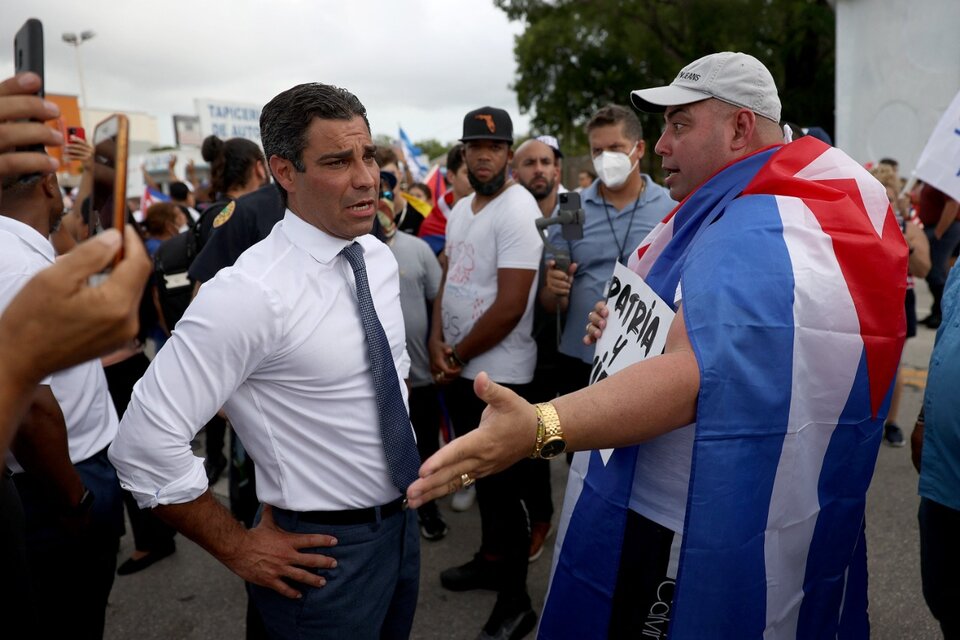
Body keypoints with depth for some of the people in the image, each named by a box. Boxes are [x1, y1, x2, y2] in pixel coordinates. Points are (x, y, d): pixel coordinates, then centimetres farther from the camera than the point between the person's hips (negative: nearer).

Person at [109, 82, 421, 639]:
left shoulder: (380, 259, -1)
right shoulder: (251, 293, -25)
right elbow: (144, 443, -24)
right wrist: (238, 549, -14)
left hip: (403, 522, 7)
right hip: (326, 550, -7)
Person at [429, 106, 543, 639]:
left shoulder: (517, 210, -17)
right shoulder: (460, 209, 10)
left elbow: (510, 306, -22)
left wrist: (458, 355, -11)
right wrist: (437, 341, -2)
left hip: (500, 374, -8)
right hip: (459, 370, 8)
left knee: (501, 488, 2)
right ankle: (491, 560, 42)